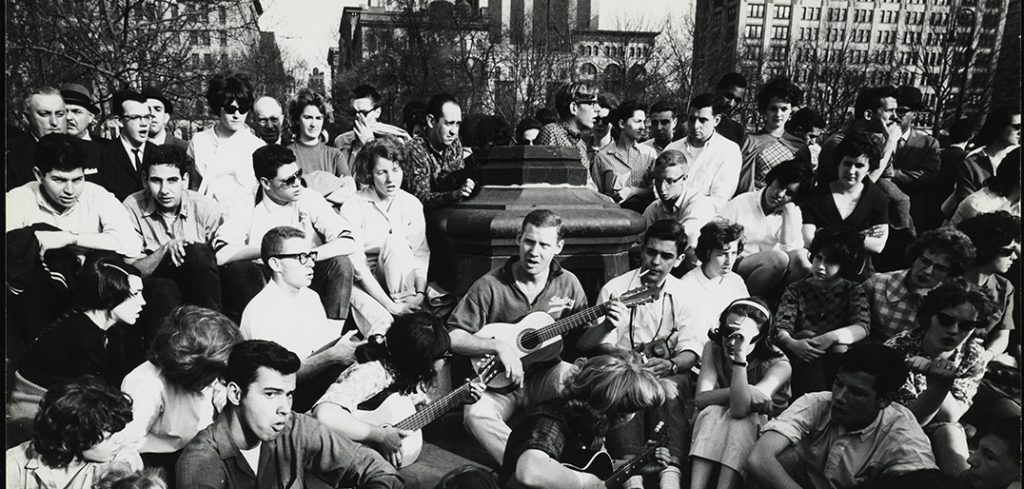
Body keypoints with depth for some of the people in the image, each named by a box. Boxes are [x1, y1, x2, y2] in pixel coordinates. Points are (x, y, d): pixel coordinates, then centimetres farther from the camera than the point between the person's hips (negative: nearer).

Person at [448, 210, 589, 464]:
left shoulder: (567, 284, 1)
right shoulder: (489, 286, -9)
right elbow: (452, 337, -10)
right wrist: (498, 345, -23)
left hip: (545, 375, 2)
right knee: (476, 414, -32)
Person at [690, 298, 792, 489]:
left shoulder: (779, 365, -19)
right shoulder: (713, 348, -8)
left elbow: (740, 409, -33)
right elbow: (701, 398, -22)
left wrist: (740, 356, -40)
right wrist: (746, 391, -34)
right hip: (713, 428, 3)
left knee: (740, 421, -33)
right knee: (712, 412, -30)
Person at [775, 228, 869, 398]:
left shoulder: (852, 291, 15)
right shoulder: (796, 290, 14)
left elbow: (861, 328, -3)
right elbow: (781, 328, -1)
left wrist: (831, 337, -24)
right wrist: (792, 343, -25)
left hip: (840, 356, 1)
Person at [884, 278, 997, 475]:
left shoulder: (974, 357, -9)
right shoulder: (898, 349, -21)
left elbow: (949, 417, -15)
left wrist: (941, 383, -36)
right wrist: (937, 387, -38)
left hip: (938, 431, 2)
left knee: (949, 433, -30)